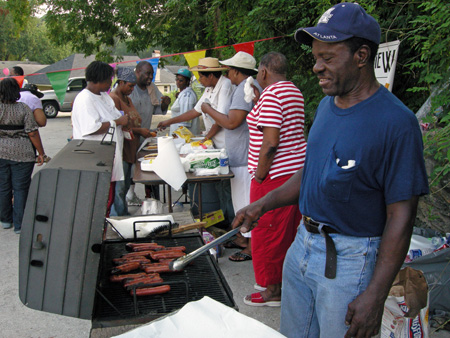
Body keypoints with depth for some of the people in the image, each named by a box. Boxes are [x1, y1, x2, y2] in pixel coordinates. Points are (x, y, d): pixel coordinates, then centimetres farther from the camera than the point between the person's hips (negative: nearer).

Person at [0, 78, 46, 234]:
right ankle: (19, 224, 7)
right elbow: (33, 133, -11)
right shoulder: (24, 109, -8)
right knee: (20, 189, 4)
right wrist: (41, 153, -3)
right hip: (22, 154, -2)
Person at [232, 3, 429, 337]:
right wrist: (263, 204, 5)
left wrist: (375, 296, -20)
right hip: (304, 244, 7)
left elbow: (401, 216, -19)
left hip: (351, 257, -7)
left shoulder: (396, 122, -20)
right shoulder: (327, 106, 5)